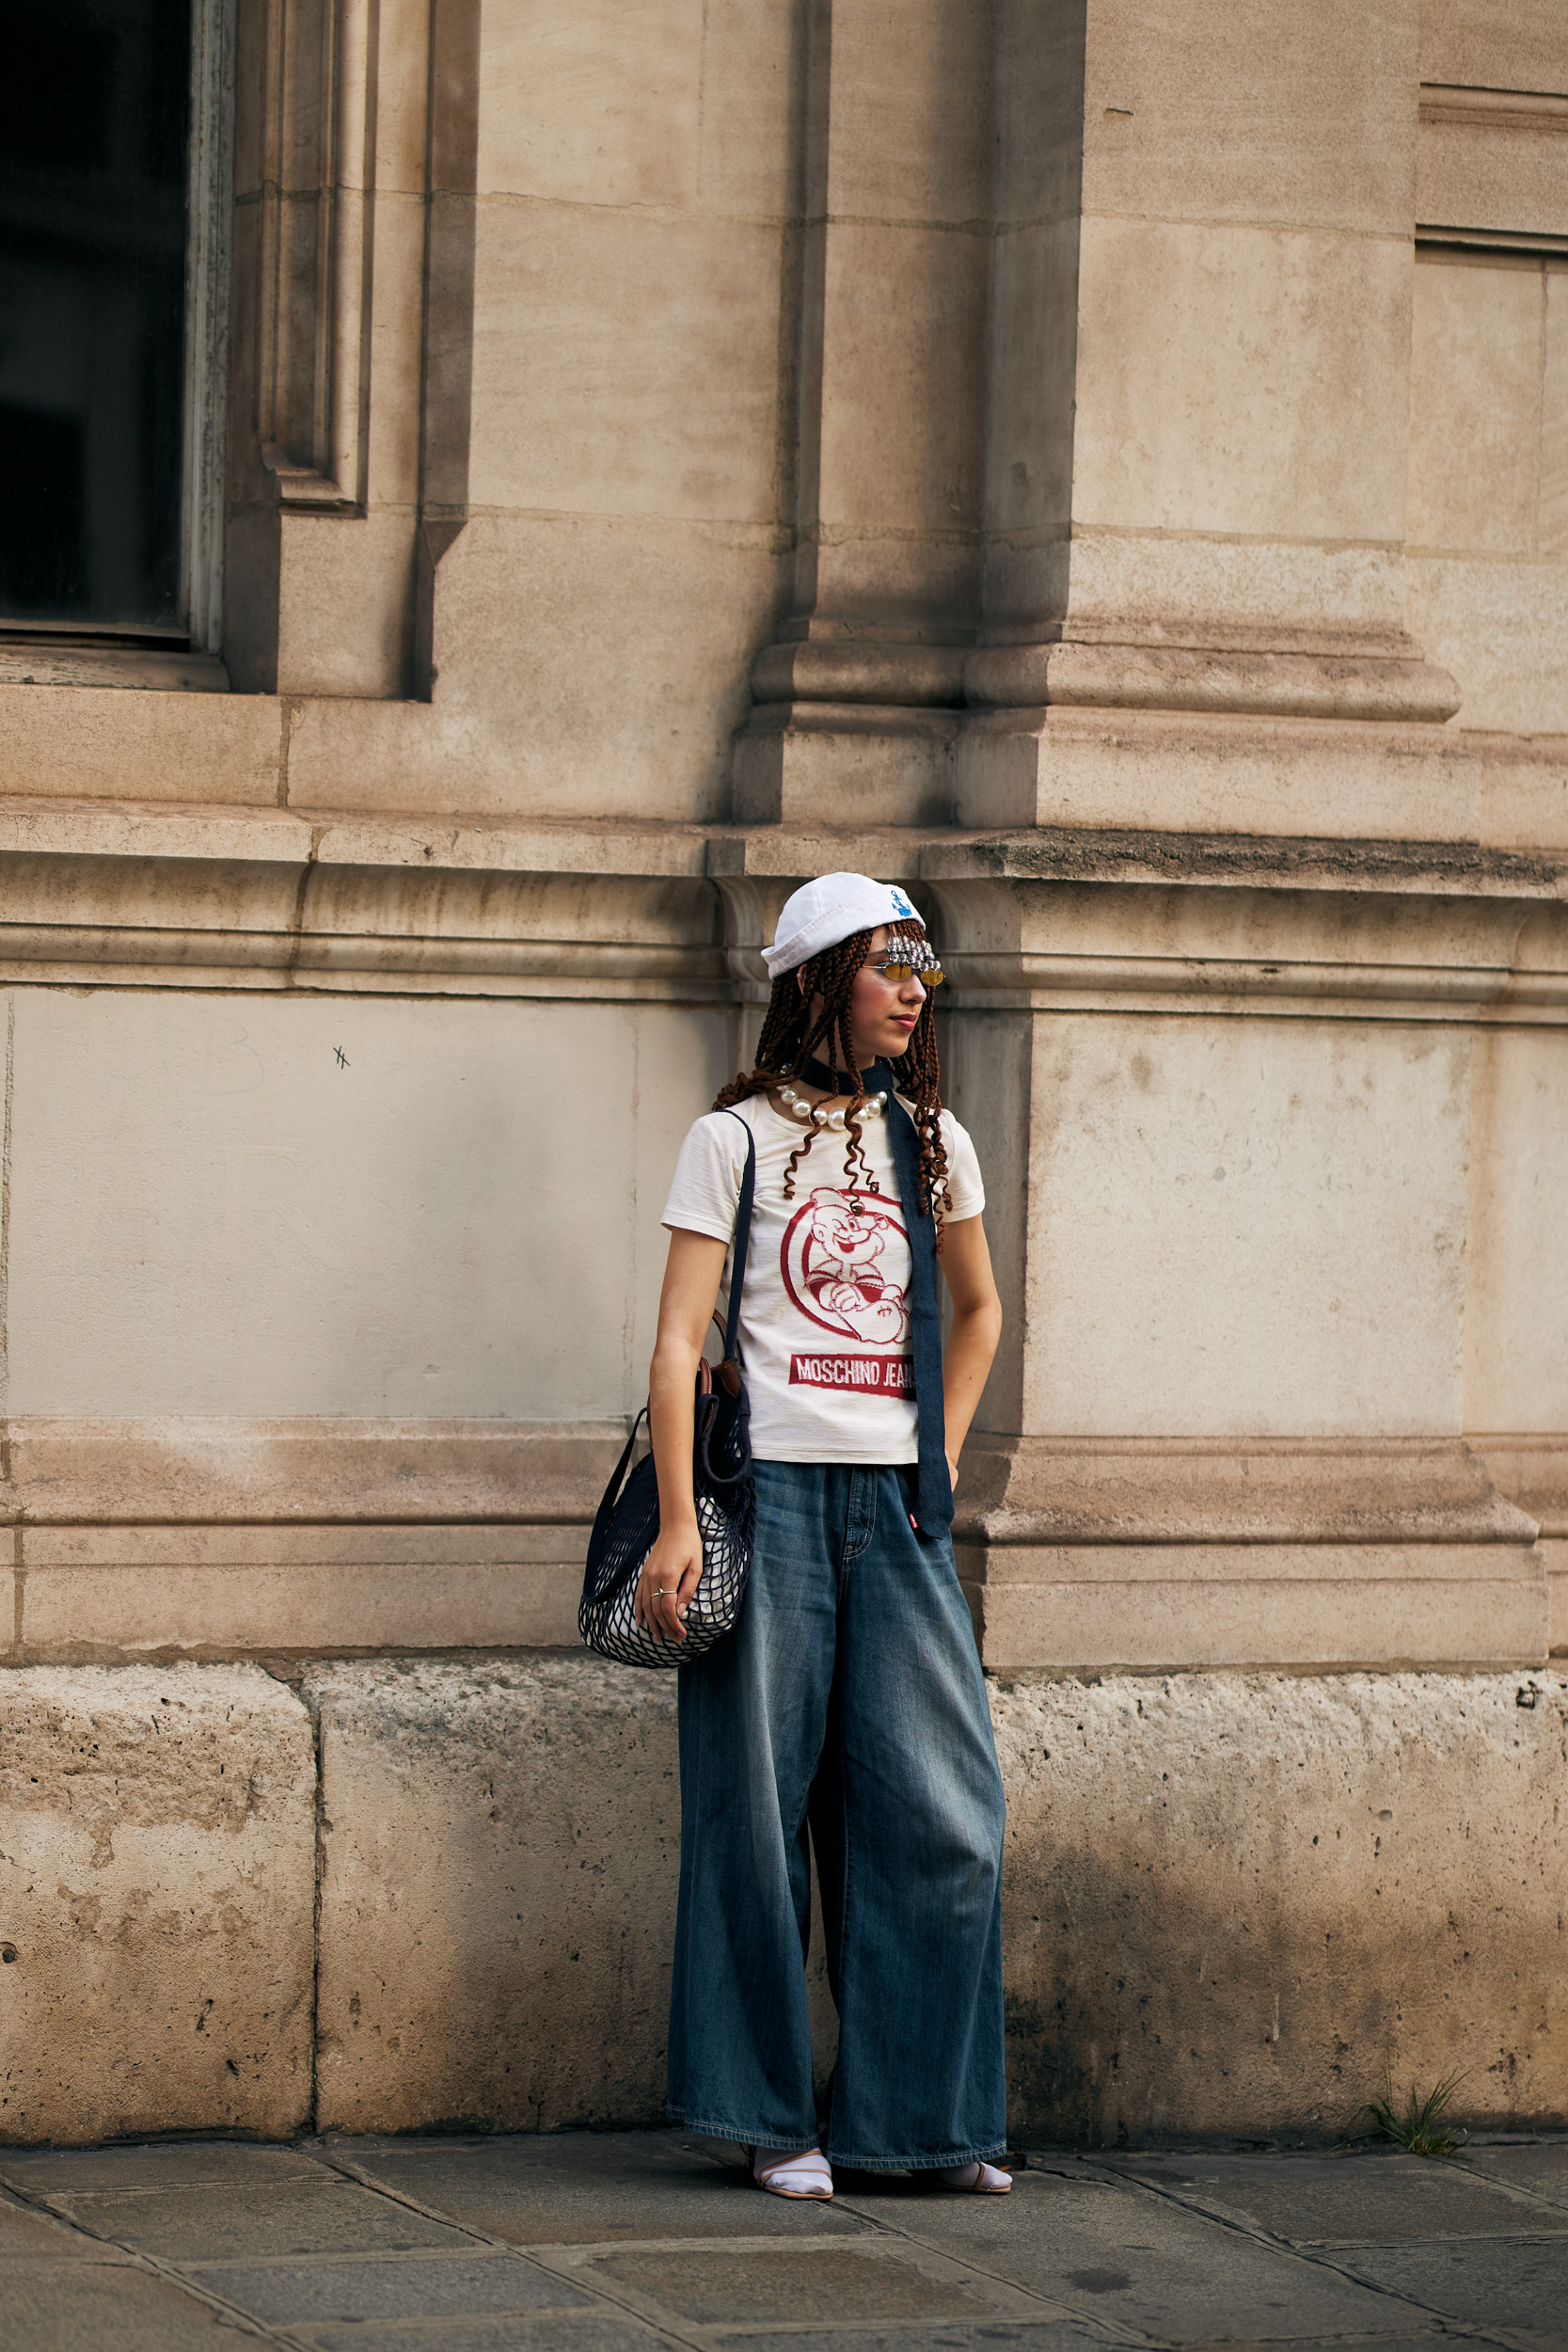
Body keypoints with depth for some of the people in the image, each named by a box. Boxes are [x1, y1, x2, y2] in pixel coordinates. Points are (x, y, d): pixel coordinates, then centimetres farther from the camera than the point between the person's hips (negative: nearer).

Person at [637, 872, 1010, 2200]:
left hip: (896, 1506, 4)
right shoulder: (736, 1140, 1)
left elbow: (978, 1310, 28)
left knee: (945, 1810, -1)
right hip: (771, 1491, -4)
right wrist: (677, 1524, -13)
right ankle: (771, 2117, 9)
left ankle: (928, 2116, 8)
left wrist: (941, 1457, 15)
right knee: (762, 1805, -1)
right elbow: (679, 1339, -4)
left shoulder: (930, 1139, 14)